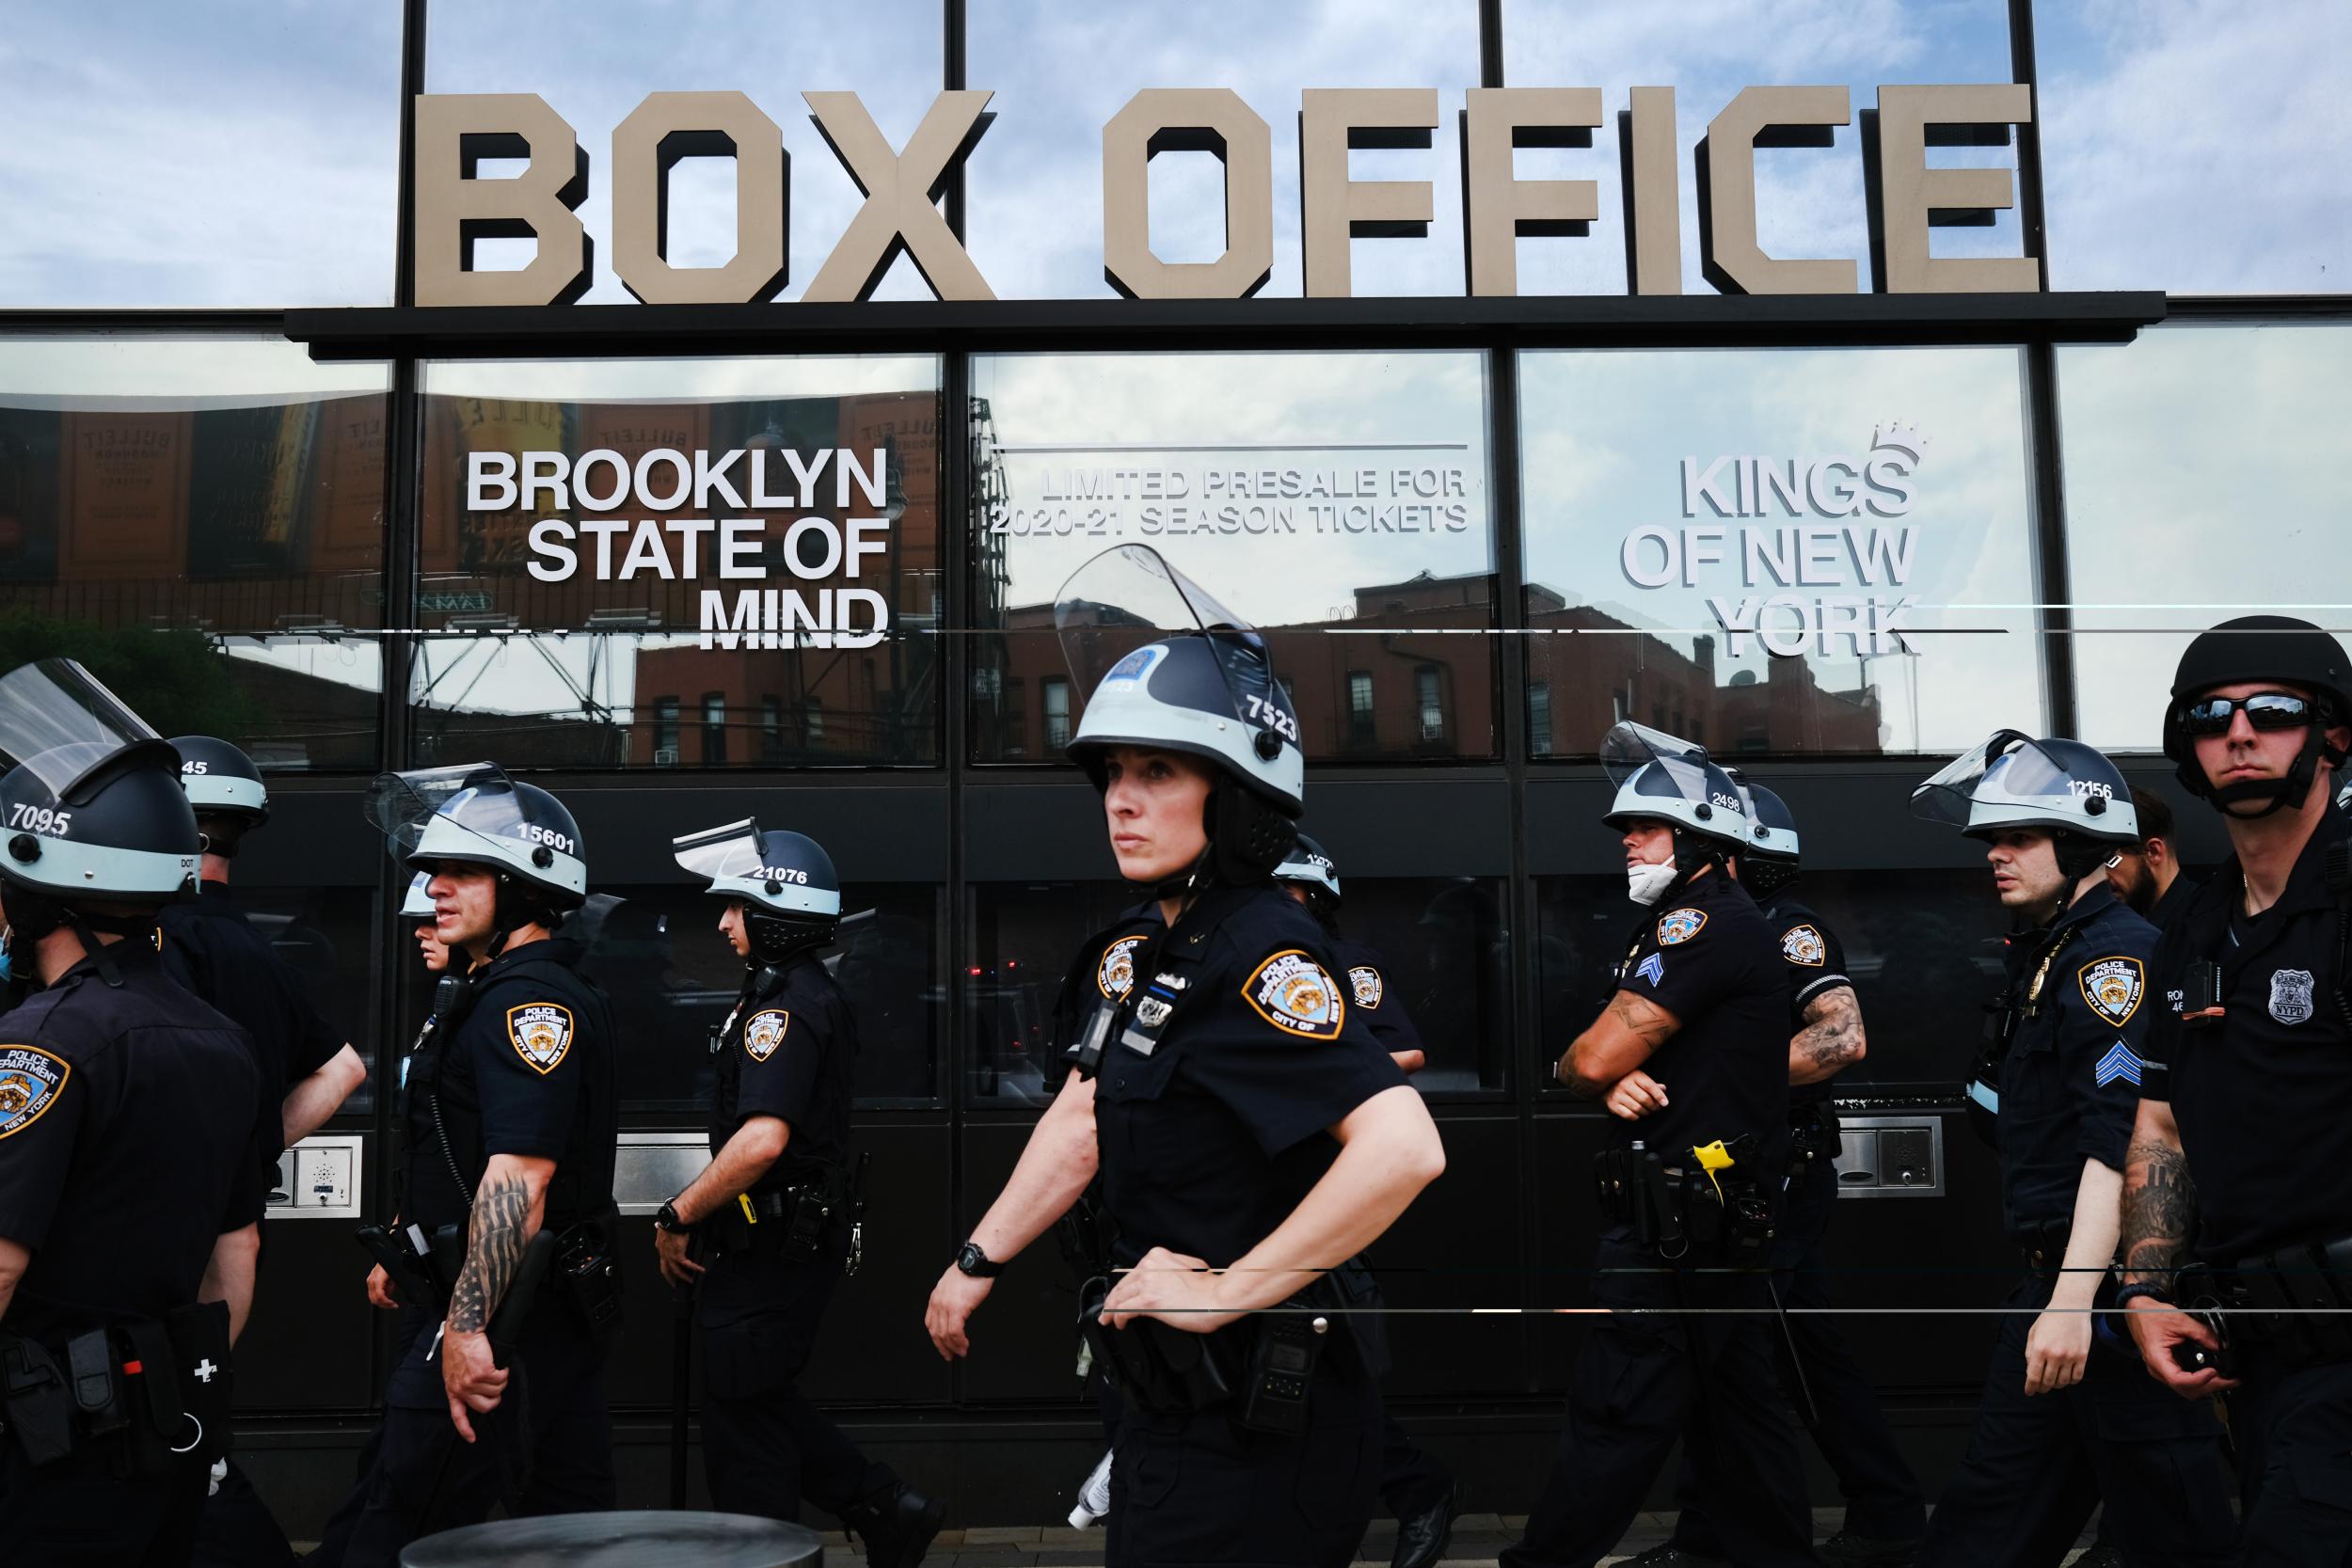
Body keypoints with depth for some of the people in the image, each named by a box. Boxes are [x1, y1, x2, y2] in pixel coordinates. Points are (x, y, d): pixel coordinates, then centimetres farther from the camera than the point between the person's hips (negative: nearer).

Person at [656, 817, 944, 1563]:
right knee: (764, 1404, 19)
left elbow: (762, 1139, -30)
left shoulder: (784, 1005, -19)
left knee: (747, 1424, 2)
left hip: (772, 1251, -10)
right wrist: (696, 1215, 19)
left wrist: (677, 1218, -18)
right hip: (789, 1241, 10)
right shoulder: (813, 994, 14)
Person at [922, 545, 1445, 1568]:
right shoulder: (1163, 951, 7)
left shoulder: (1262, 958, -21)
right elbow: (1082, 1123, 17)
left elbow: (1403, 1146, -34)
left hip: (1252, 1436, -9)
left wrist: (1227, 1289, -26)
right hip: (1177, 1406, 9)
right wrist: (977, 1263, 17)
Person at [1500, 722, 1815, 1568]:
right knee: (1739, 1412, 15)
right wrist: (1618, 1082, -7)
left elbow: (1593, 1059, -20)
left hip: (1678, 1227, -11)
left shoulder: (1707, 922, -15)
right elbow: (1619, 1064, 15)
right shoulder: (1676, 926, 17)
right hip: (1729, 1217, 11)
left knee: (1613, 1420, -5)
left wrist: (1568, 1066, 2)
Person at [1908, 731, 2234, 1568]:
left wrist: (2075, 1300, -31)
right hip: (2050, 1277, 10)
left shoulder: (2117, 954, -14)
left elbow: (2121, 1139, -24)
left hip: (2120, 1281, -10)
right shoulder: (2044, 953, 15)